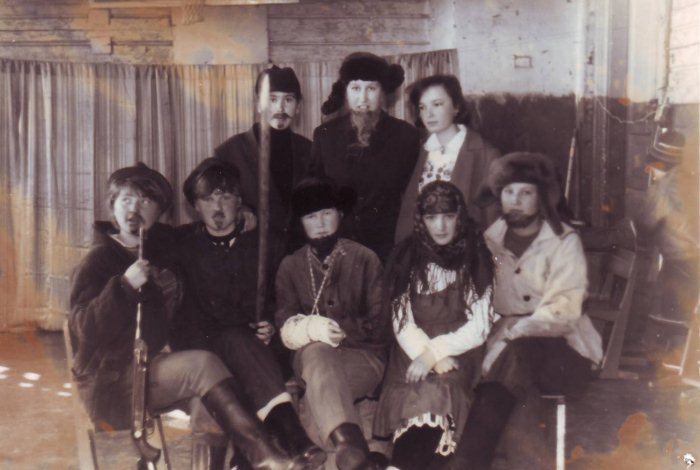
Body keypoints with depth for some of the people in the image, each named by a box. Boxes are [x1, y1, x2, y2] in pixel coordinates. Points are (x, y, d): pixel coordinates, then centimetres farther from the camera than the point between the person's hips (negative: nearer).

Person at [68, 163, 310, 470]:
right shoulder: (99, 260, -6)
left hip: (151, 367, 7)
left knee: (205, 391, -22)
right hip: (111, 382, -7)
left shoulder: (161, 247, 12)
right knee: (202, 365, -27)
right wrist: (124, 286, -29)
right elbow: (84, 328, -18)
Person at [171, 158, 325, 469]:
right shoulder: (180, 244, 18)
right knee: (235, 339, -35)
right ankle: (294, 439, -50)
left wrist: (273, 327, -1)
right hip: (199, 349, -1)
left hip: (253, 347, 1)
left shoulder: (265, 246, 20)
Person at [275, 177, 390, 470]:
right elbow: (286, 328, 1)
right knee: (316, 351, -37)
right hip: (313, 359, 1)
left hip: (364, 358, -1)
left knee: (316, 385, -34)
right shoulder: (290, 266, 12)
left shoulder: (364, 260, 7)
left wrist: (337, 328, -15)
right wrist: (311, 328, -23)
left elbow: (381, 326, 1)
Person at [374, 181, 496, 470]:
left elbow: (479, 327, -2)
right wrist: (432, 358, -15)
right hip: (413, 351, 1)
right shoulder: (408, 257, 8)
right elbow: (402, 323, 1)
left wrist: (434, 353, -15)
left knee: (438, 391, -34)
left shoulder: (477, 258, 5)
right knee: (424, 393, -32)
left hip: (458, 350, -1)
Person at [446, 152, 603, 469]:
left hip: (562, 351, -3)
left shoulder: (564, 242, -2)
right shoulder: (490, 239, 11)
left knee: (521, 352, -35)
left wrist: (514, 332, -26)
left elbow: (563, 311, -14)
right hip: (507, 347, 4)